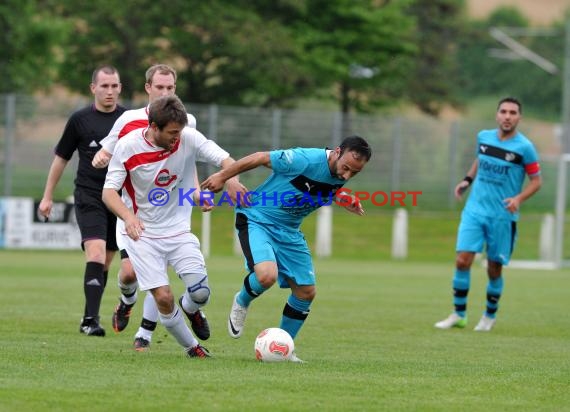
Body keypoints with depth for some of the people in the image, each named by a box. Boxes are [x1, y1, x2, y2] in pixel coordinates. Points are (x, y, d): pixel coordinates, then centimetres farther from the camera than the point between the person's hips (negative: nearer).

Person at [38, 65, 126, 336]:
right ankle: (91, 319, -23)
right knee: (95, 252, -19)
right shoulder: (80, 120, 0)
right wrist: (48, 196, 11)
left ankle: (90, 318, 22)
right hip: (88, 196, -3)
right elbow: (61, 158, 9)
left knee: (105, 262, 8)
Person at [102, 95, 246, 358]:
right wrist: (128, 216, -33)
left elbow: (225, 160, -15)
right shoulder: (128, 146, -15)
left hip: (179, 231, 2)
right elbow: (109, 190, -13)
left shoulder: (188, 139, -12)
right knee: (163, 298, -13)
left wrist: (230, 178, -39)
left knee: (200, 293, -9)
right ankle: (191, 347, 12)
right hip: (143, 234, -2)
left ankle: (190, 309, 29)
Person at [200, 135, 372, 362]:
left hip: (289, 231, 7)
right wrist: (223, 176, -10)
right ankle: (242, 302, 4)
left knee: (306, 292, 5)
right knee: (267, 276, -31)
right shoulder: (304, 160, -29)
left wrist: (344, 201, -2)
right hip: (257, 220, -7)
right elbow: (260, 158, -18)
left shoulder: (341, 176, -6)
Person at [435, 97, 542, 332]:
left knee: (494, 269, 4)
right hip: (475, 210, 3)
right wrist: (468, 180, 8)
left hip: (503, 216, -3)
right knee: (462, 260, -9)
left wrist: (518, 198, -18)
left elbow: (536, 180, -2)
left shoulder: (524, 147, -8)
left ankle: (490, 316, 25)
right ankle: (459, 315, 2)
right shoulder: (483, 137, 4)